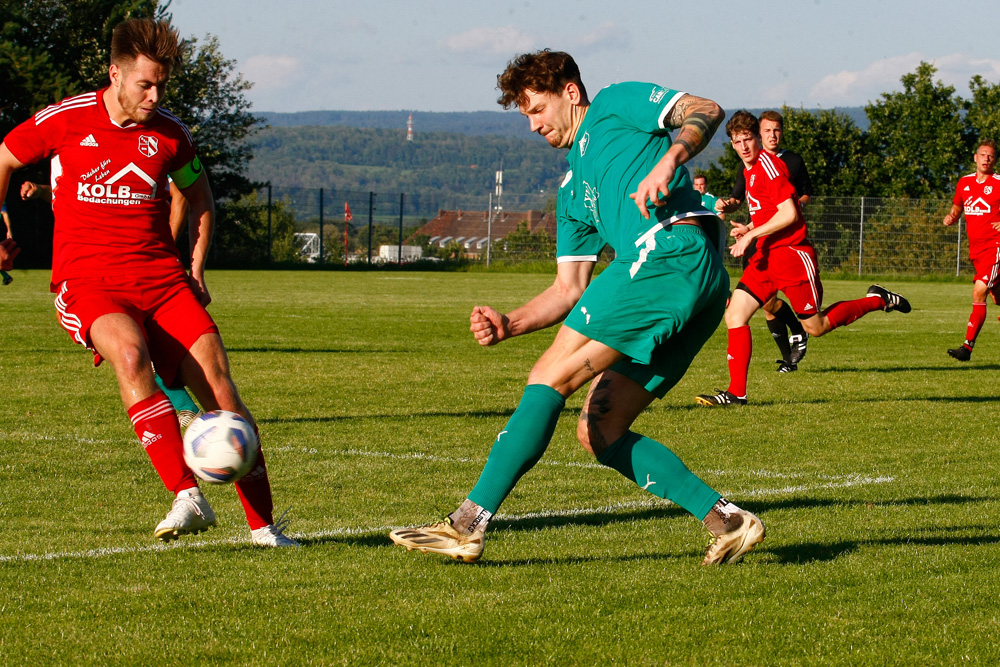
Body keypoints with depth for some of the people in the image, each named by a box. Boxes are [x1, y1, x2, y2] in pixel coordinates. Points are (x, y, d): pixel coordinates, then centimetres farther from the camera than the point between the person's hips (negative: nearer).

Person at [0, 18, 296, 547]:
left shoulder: (169, 133, 8)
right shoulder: (66, 120, 0)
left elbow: (200, 199, 26)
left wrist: (195, 270, 15)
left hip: (161, 275, 3)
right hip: (88, 281, -3)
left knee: (216, 379, -13)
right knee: (130, 353, -35)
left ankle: (263, 524, -6)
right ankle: (187, 498, -39)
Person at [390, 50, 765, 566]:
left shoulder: (615, 104, 14)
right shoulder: (572, 190, 33)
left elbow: (706, 111, -1)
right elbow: (570, 289, 25)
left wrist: (668, 159, -19)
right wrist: (508, 325, 10)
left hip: (669, 252, -9)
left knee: (551, 377, -10)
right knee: (599, 432, 6)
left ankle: (469, 523, -13)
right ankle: (724, 519, -1)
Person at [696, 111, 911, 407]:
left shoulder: (768, 165, -14)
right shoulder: (749, 170, 15)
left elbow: (789, 214, -19)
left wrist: (751, 235, -17)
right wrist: (750, 229, 12)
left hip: (792, 255, -9)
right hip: (766, 257, 9)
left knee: (816, 327, 2)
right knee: (734, 315, -5)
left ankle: (878, 300, 21)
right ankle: (736, 393, -4)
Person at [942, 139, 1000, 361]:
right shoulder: (964, 182, 10)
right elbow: (957, 208, 23)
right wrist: (950, 218, 1)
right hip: (975, 247, 6)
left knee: (979, 292, -18)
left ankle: (968, 346, -20)